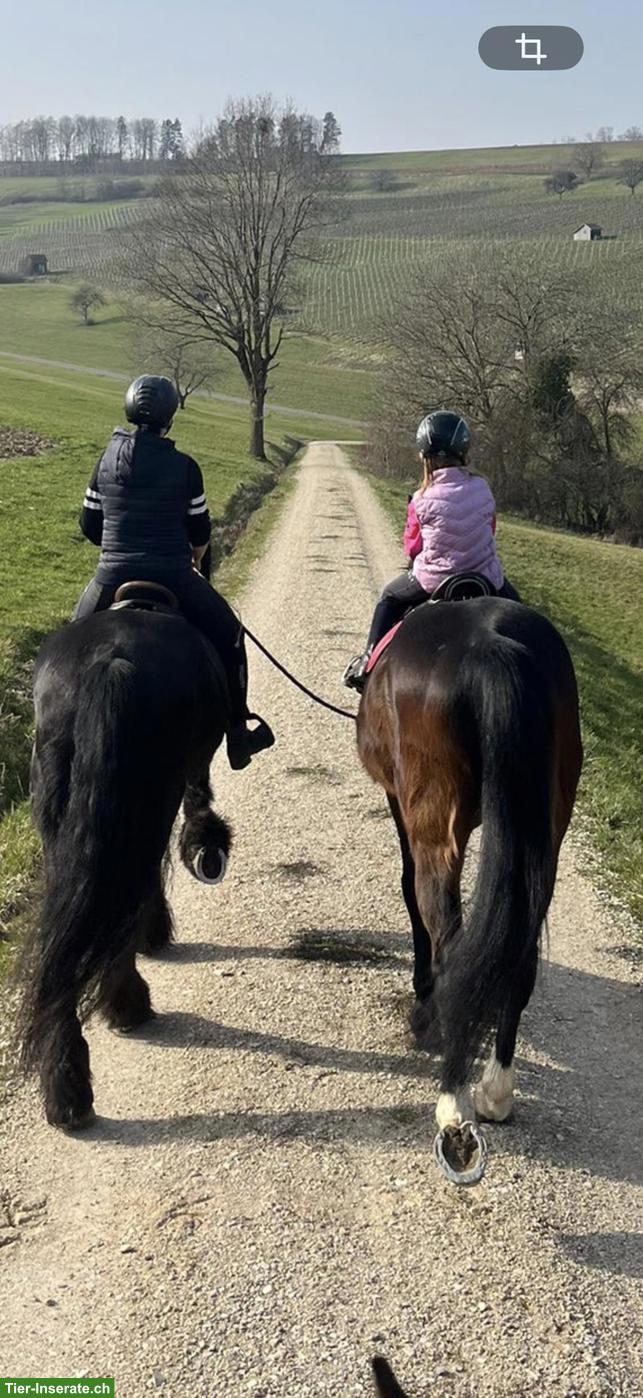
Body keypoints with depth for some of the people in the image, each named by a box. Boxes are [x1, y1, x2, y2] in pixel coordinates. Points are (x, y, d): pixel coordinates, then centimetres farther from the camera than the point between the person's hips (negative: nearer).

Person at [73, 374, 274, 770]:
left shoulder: (107, 461, 3)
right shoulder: (184, 467, -6)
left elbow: (89, 525, 10)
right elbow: (200, 533, 3)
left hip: (112, 579, 3)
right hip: (173, 579, -3)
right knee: (228, 634, 17)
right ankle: (238, 733, 18)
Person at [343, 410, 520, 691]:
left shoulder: (422, 500, -14)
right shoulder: (482, 489, -6)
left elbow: (412, 547, -3)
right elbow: (490, 531, 8)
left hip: (434, 579, -2)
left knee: (390, 598, 26)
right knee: (513, 607, 32)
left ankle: (368, 662, 25)